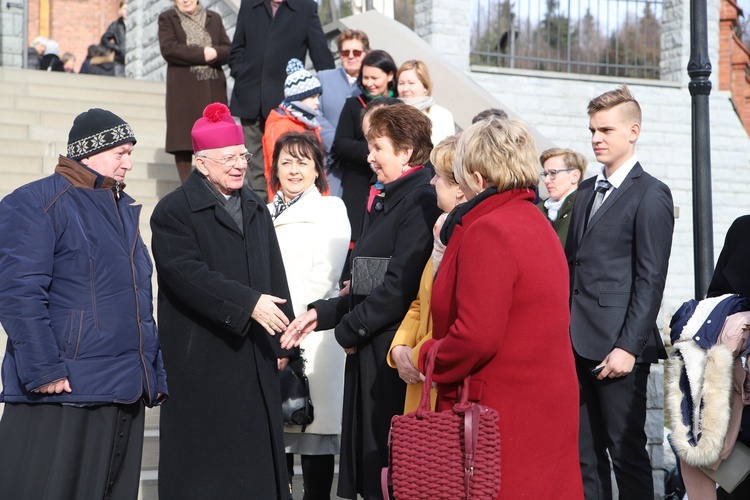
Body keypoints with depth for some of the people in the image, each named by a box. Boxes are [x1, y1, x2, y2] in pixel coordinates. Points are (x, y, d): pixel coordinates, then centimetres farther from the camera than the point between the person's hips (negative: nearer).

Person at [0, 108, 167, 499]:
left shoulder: (124, 209, 20)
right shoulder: (35, 203, -7)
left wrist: (155, 375, 20)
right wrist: (44, 370, -21)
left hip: (125, 394, 8)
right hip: (62, 394, -8)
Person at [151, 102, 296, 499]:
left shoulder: (256, 209, 15)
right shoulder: (173, 212, -6)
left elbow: (275, 277, 16)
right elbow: (189, 274, -19)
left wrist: (282, 343, 11)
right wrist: (248, 303, -24)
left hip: (255, 357, 6)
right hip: (202, 359, -6)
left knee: (256, 459, 6)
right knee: (204, 466, -1)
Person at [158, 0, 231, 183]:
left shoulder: (214, 18, 16)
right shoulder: (167, 18, 7)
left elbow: (227, 51, 8)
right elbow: (168, 49, -9)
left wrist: (214, 53, -15)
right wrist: (201, 54, -11)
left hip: (213, 88, 3)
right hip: (183, 89, -2)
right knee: (183, 140, -4)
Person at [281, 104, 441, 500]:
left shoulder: (420, 203, -14)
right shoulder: (384, 201, 17)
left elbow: (400, 286, -20)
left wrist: (349, 329, -9)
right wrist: (320, 314, 11)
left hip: (394, 356, -9)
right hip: (369, 354, 9)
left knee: (390, 465, -3)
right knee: (366, 466, 11)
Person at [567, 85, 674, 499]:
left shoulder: (650, 195, -6)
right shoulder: (586, 191, 17)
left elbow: (651, 280, -11)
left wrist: (628, 347, -16)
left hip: (617, 346, -7)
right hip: (578, 344, 7)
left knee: (627, 452, 0)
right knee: (584, 454, 10)